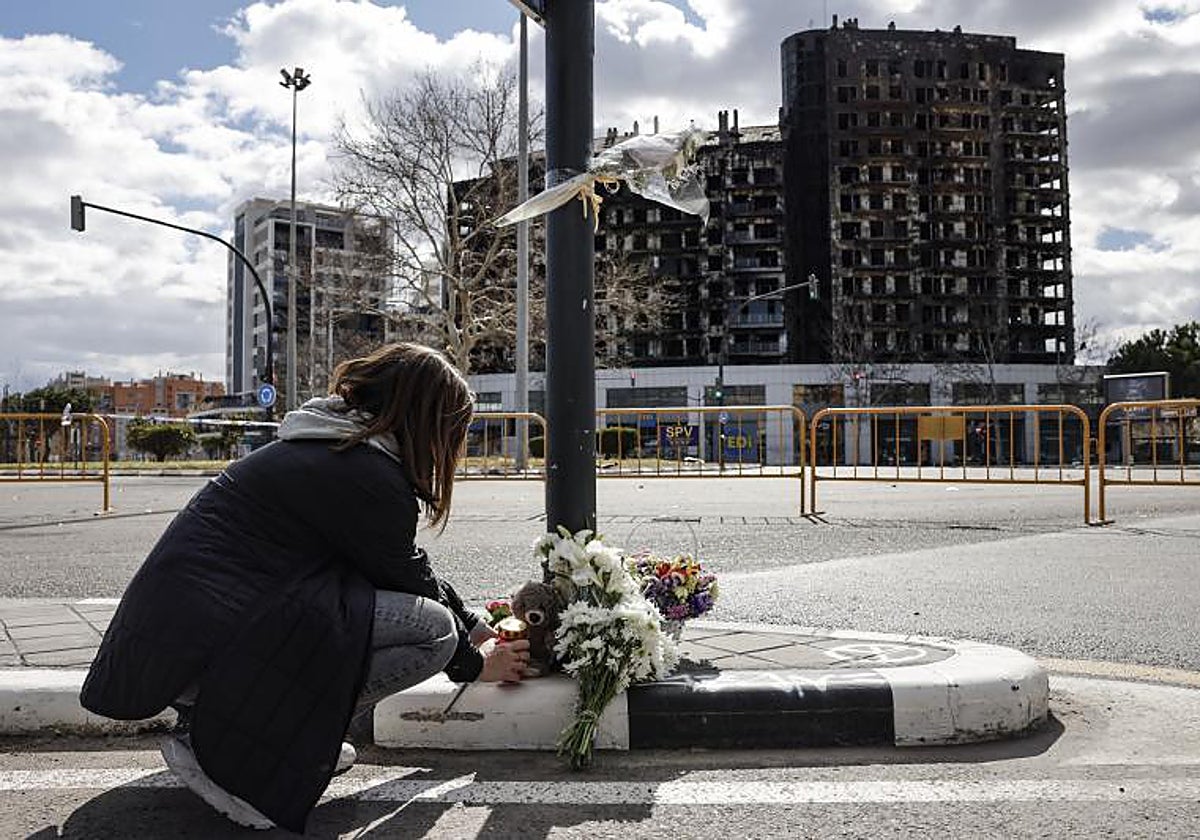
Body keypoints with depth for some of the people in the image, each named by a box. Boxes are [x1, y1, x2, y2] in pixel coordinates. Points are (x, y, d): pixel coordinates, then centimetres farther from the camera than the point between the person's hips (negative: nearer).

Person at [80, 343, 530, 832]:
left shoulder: (330, 443, 16)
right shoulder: (368, 476, -14)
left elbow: (412, 568, 25)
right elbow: (414, 586, -2)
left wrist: (476, 628, 30)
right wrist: (475, 664, 15)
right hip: (197, 657, -10)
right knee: (434, 629, -13)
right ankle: (217, 752, -8)